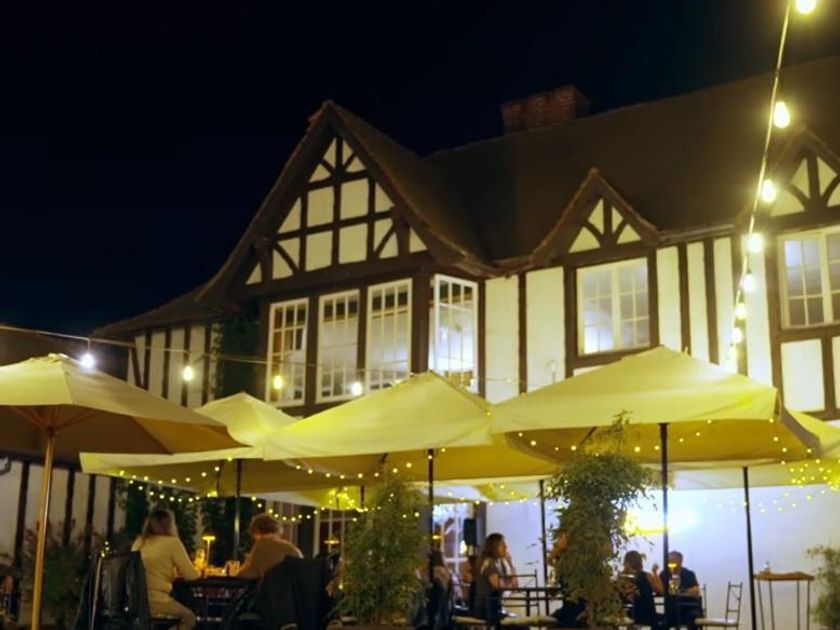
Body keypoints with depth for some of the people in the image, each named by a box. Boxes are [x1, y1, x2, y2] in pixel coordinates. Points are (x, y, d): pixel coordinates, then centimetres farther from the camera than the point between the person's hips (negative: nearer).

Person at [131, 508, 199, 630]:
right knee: (189, 617, 18)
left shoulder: (139, 542, 12)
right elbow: (190, 575, -2)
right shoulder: (172, 542, -6)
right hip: (155, 601, -7)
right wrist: (199, 572, 19)